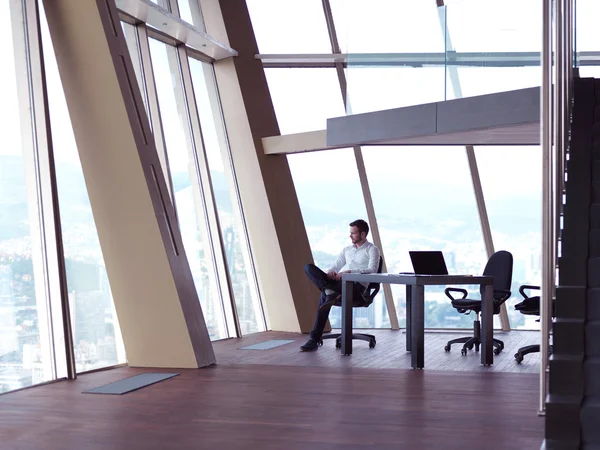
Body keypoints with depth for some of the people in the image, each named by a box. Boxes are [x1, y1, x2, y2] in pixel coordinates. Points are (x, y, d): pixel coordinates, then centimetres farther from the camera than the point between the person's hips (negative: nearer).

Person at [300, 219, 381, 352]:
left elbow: (372, 270, -11)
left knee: (325, 297, -38)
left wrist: (349, 271, -24)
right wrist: (330, 272, -5)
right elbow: (335, 266, 23)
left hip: (356, 285, -7)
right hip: (337, 282, 7)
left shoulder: (372, 250, 7)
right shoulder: (347, 250, 29)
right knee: (309, 267, -17)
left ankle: (314, 340, -37)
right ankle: (331, 292, -40)